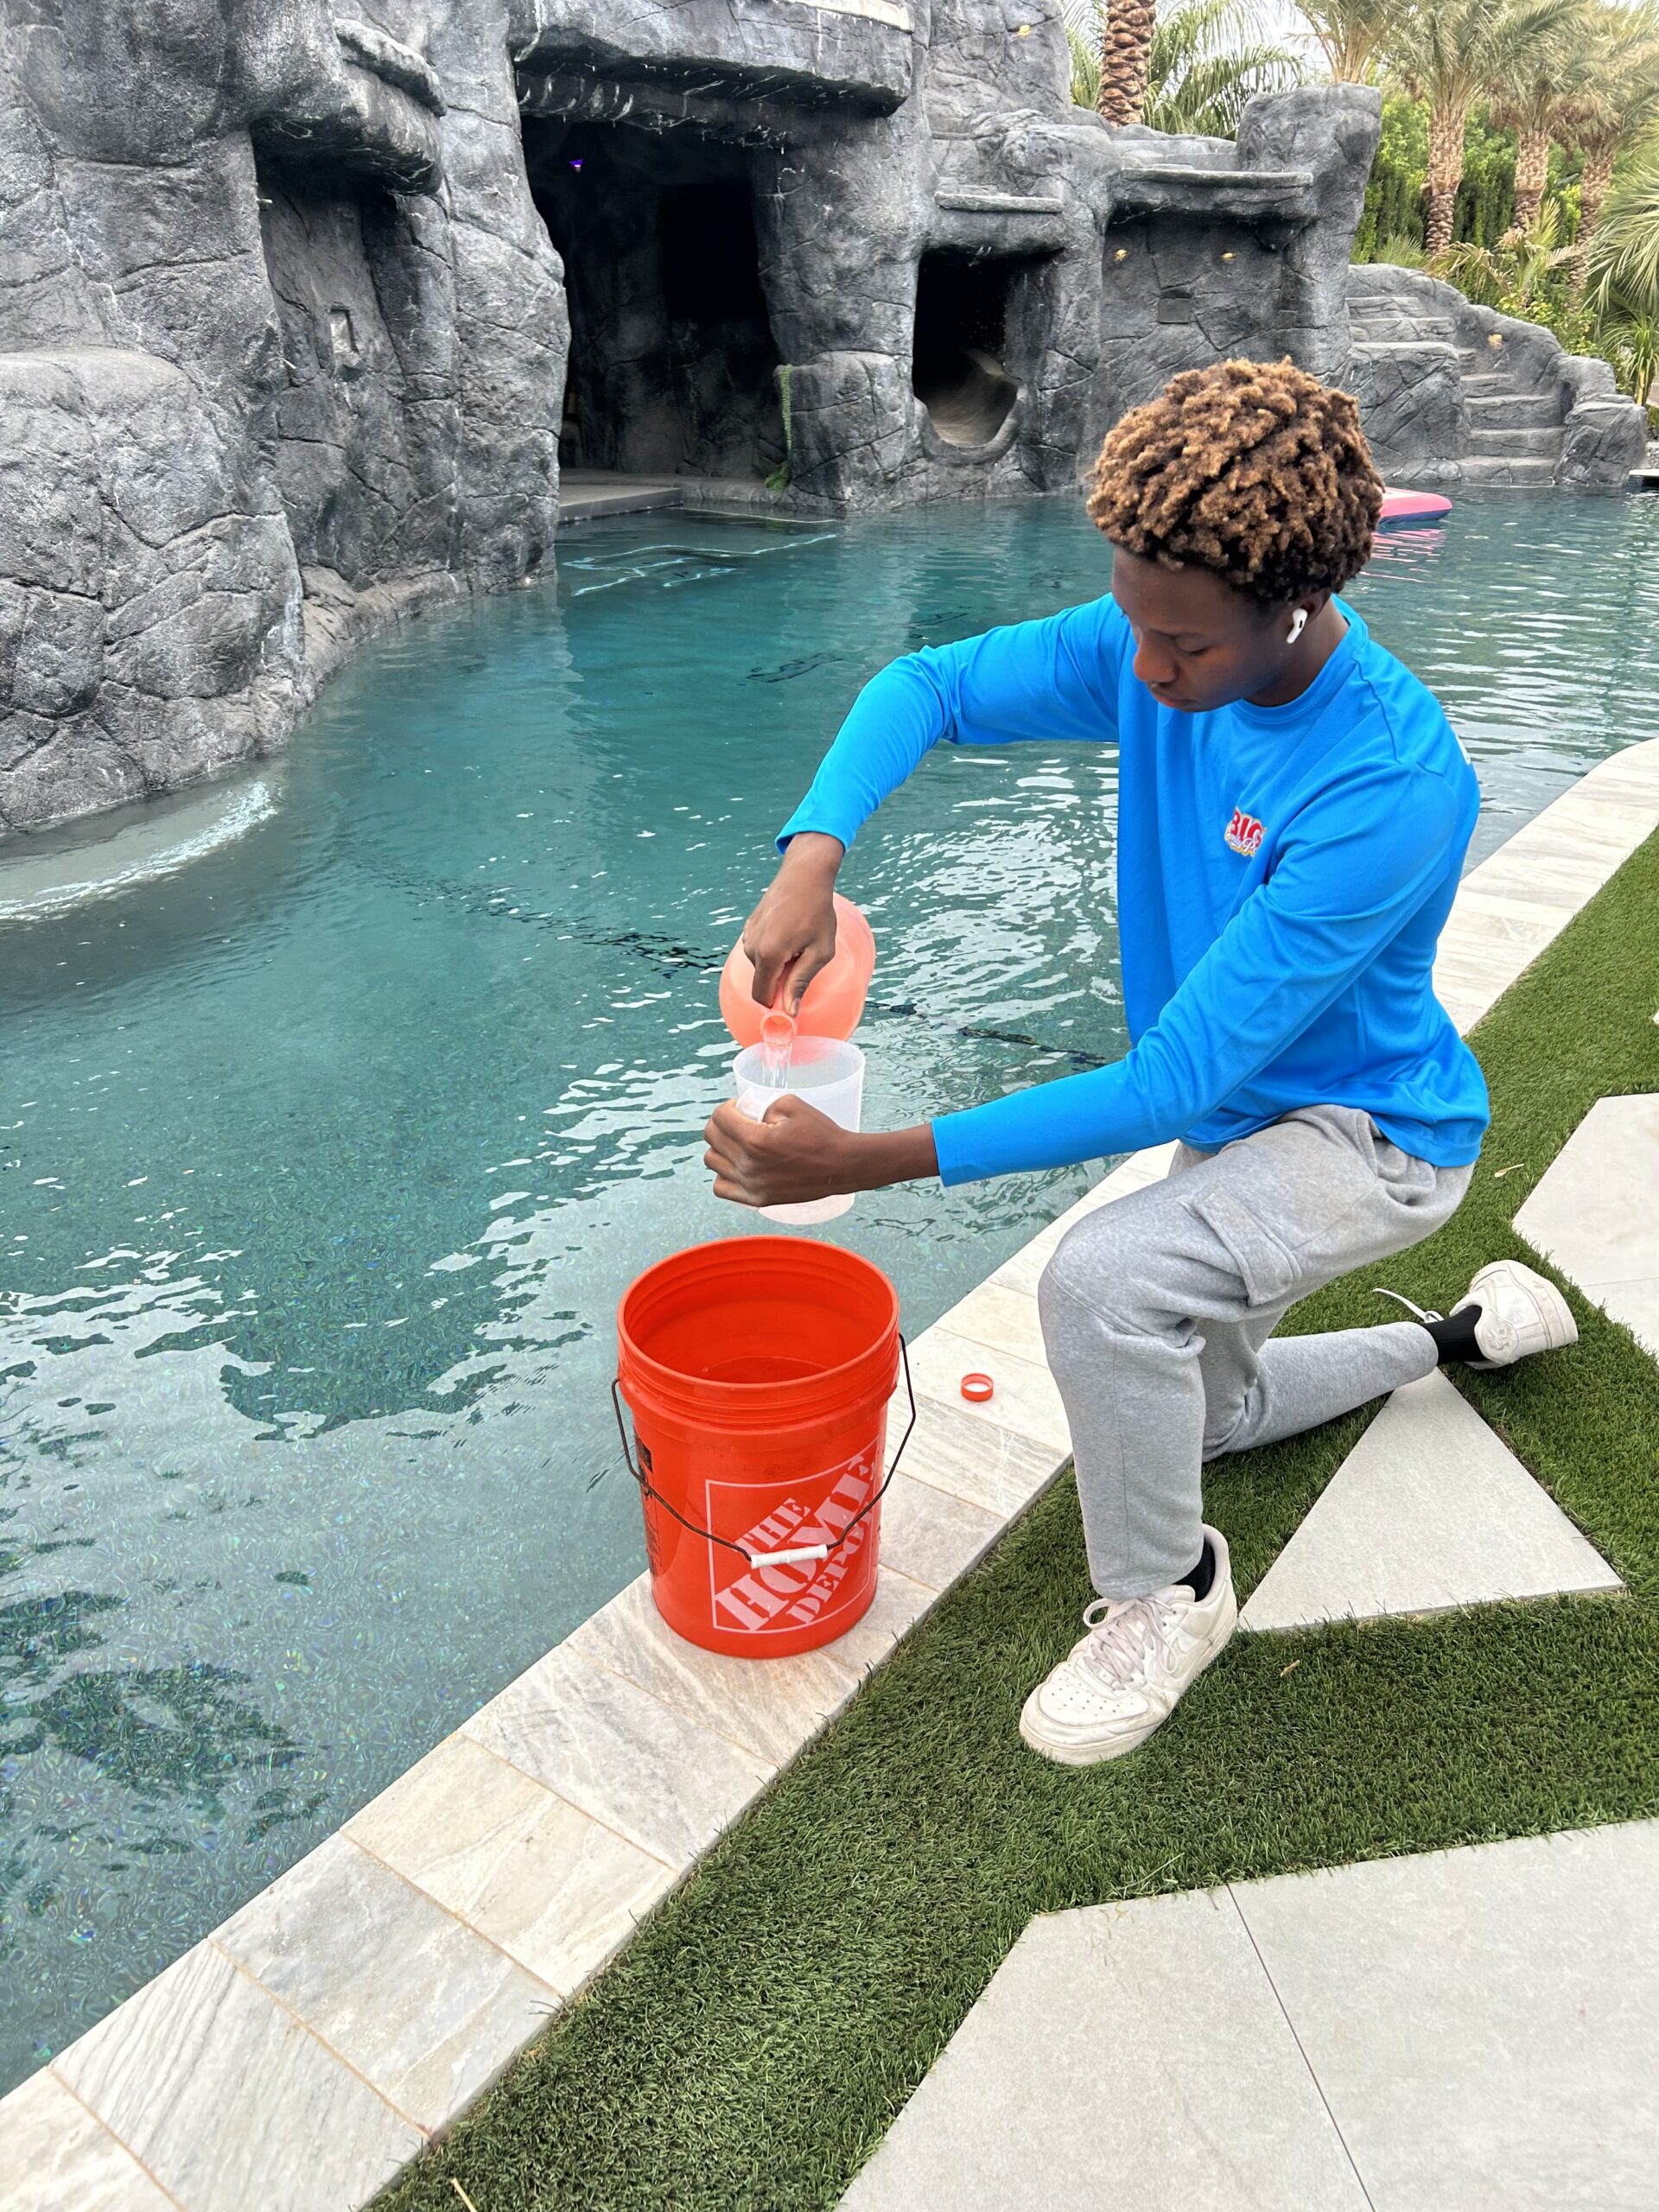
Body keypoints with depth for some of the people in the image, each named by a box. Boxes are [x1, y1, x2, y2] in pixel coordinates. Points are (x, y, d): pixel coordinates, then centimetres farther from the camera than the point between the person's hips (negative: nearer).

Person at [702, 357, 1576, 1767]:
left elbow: (1173, 1082, -37)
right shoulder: (1157, 651, -17)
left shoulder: (1388, 789, -36)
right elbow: (931, 686, -9)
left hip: (1375, 1132, -7)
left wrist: (871, 1163, -42)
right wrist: (812, 853, -31)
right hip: (1239, 1114, 8)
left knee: (1102, 1280, -36)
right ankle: (1472, 1330, 46)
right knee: (1205, 1415, 25)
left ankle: (1166, 1596, -6)